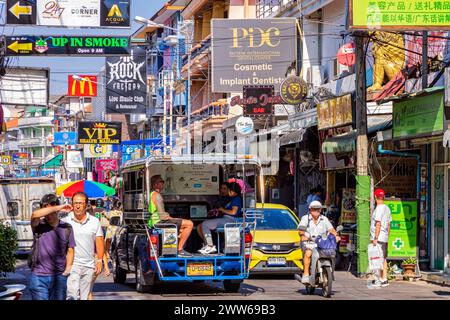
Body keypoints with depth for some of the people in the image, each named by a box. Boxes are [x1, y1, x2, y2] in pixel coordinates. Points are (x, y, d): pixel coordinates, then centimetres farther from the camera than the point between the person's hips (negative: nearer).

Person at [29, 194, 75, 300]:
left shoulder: (66, 228, 6)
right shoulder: (39, 226, -1)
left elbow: (70, 251, 13)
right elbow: (35, 215, -25)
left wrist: (67, 269, -1)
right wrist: (59, 207, -24)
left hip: (60, 276, 2)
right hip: (39, 276, -2)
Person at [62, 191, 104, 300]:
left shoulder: (95, 222, 9)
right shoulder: (65, 221, 2)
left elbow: (99, 242, 9)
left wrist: (99, 260, -2)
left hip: (89, 266, 3)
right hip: (72, 264, -3)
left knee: (85, 296, 7)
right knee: (73, 295, -17)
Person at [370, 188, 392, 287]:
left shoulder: (379, 208, -13)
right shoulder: (387, 208, 14)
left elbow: (378, 224, -18)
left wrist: (375, 238, -18)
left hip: (378, 238, -9)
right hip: (385, 238, 9)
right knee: (383, 259, 11)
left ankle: (379, 280, -9)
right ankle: (384, 279, 12)